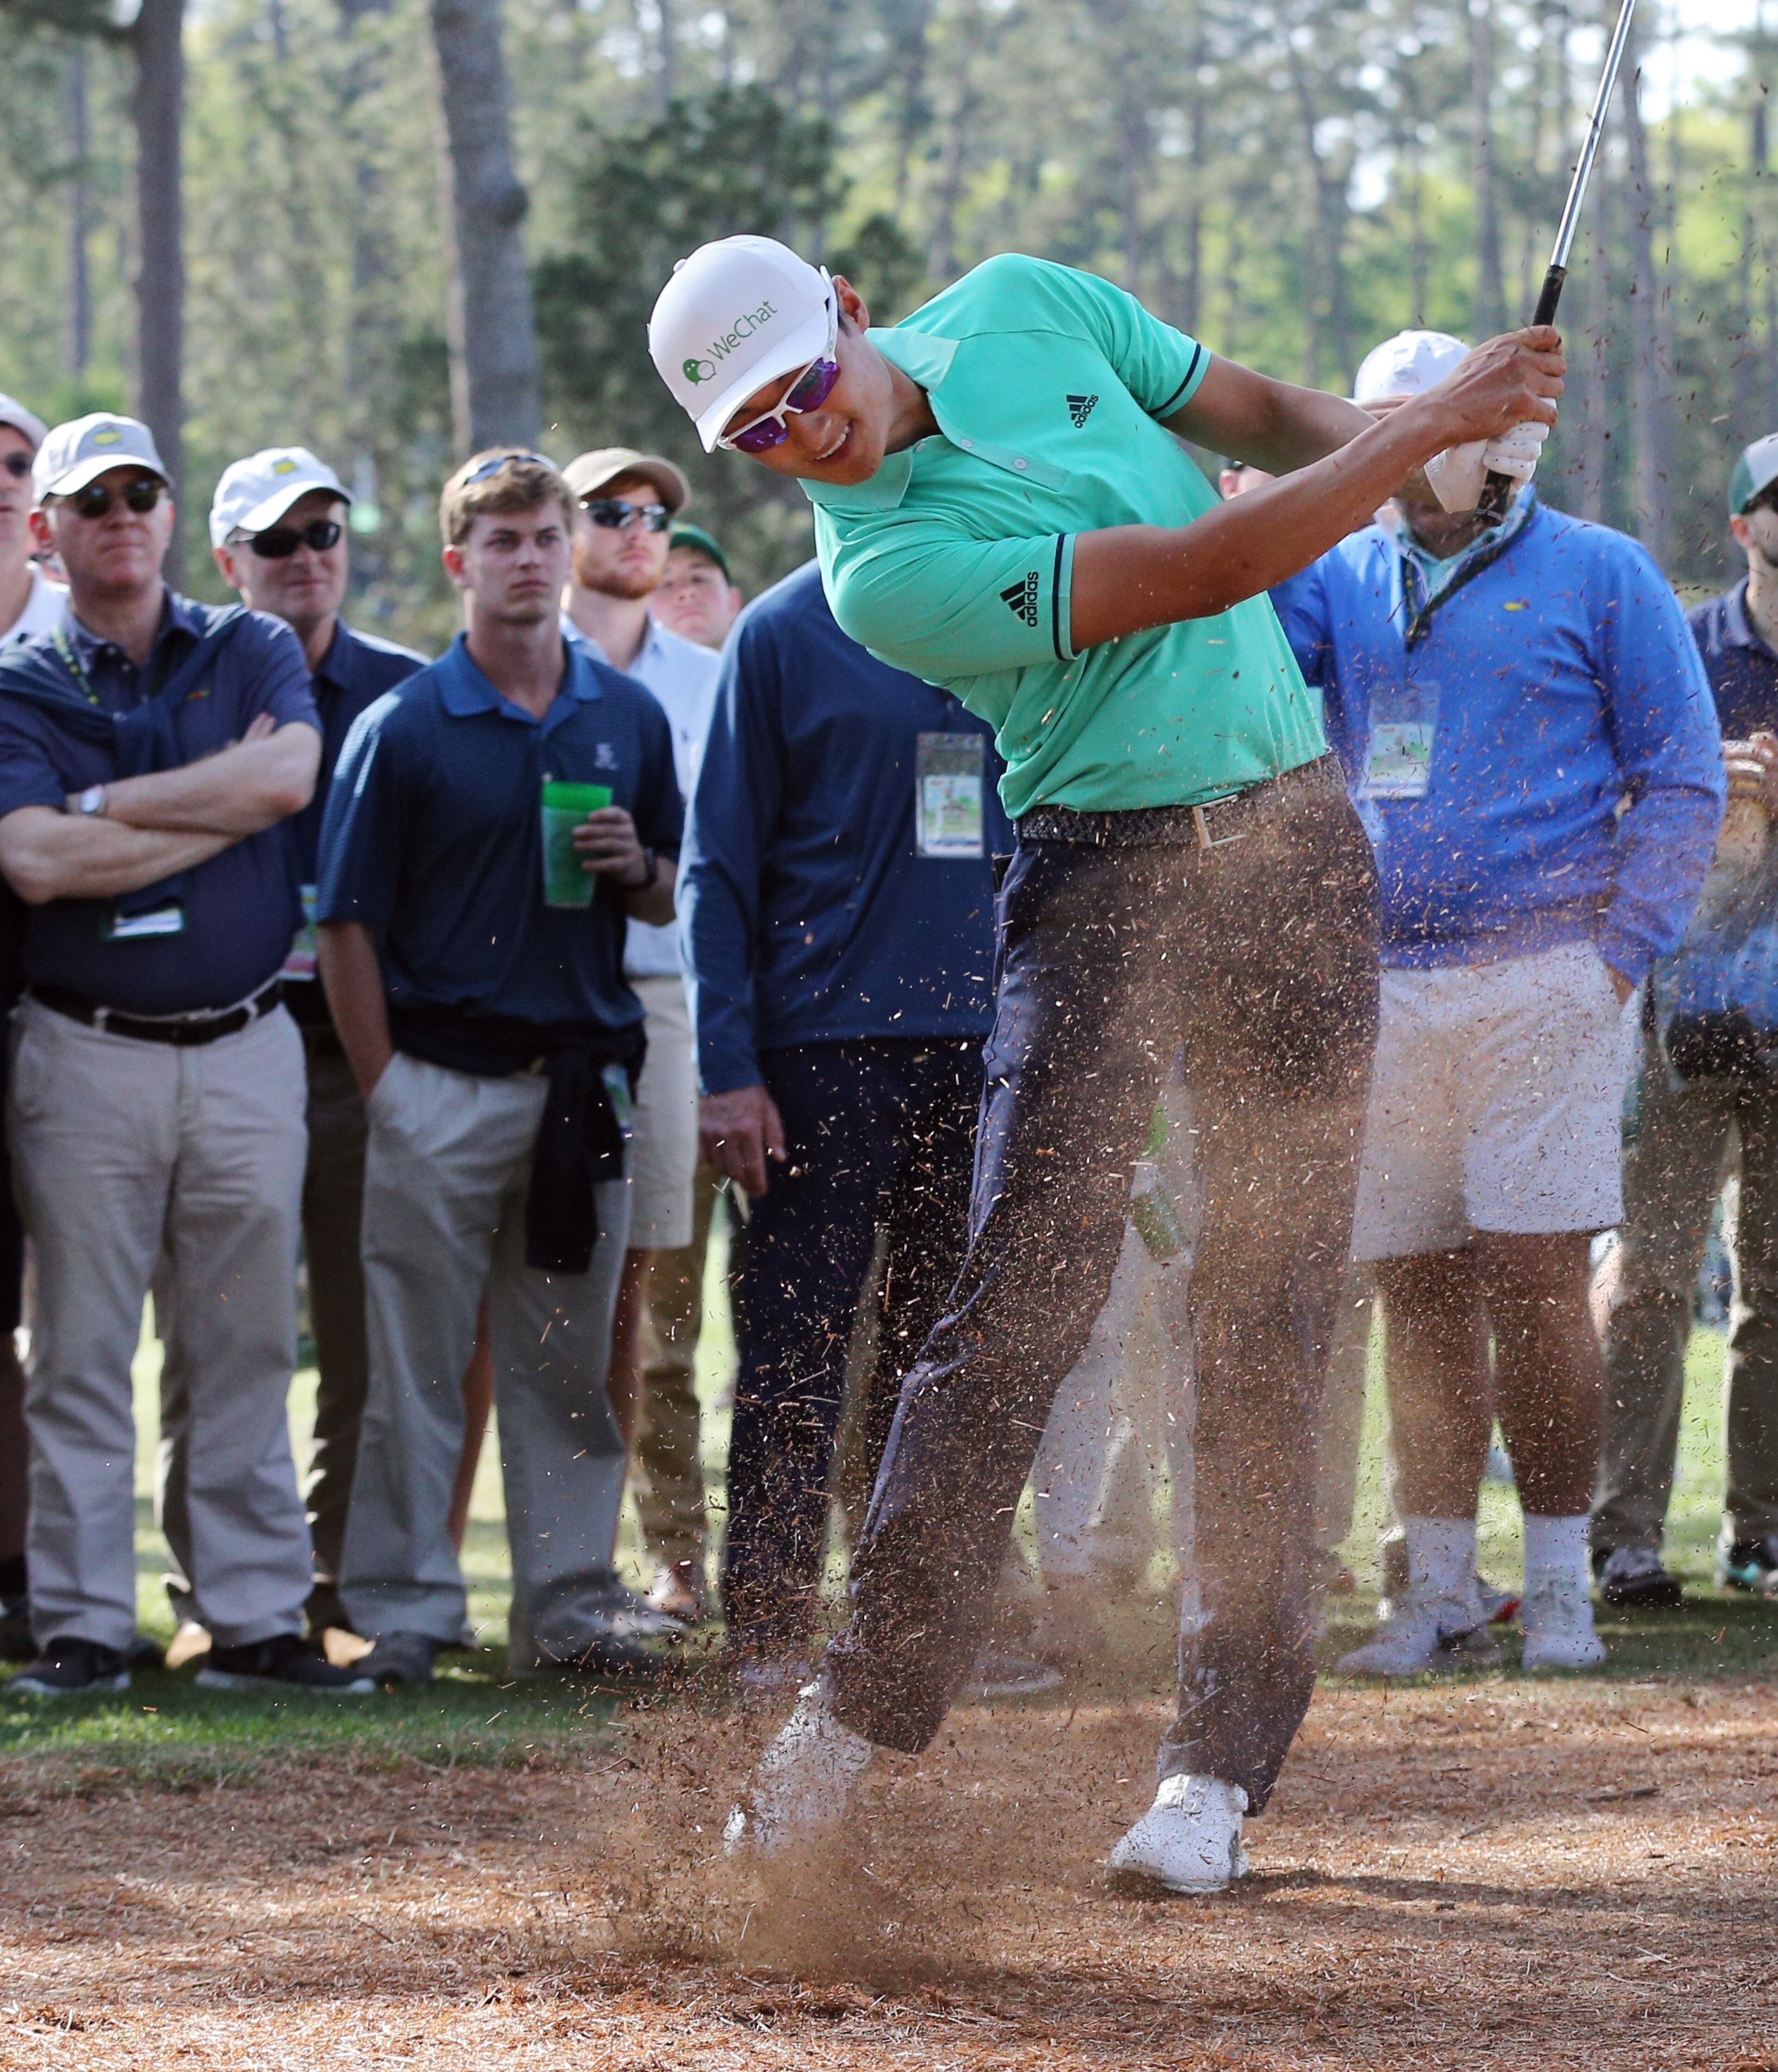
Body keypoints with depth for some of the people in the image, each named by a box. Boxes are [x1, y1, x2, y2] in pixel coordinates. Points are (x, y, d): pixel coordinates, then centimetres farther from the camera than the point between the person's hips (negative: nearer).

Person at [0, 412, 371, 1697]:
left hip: (246, 1048, 2)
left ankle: (256, 1619, 9)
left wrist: (105, 802, -9)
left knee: (248, 1350, 4)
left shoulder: (253, 652, 10)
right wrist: (221, 808, -9)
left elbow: (289, 776, -12)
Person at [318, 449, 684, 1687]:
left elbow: (672, 902, 17)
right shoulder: (404, 727, -2)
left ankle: (570, 1607, 15)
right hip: (442, 1082, -3)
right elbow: (350, 922, -3)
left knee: (570, 1365, 9)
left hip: (586, 1078, 3)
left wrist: (637, 868, -6)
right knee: (416, 1365, -1)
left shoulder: (630, 719, 9)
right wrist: (382, 1080, -8)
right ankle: (403, 1612, 4)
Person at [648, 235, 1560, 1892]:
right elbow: (1196, 574, -20)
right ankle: (869, 1700, -4)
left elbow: (1258, 415, 17)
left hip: (1294, 839, 4)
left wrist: (1401, 435, -4)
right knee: (1026, 1295, -14)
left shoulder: (1024, 307, 3)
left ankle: (1224, 1756, 5)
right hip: (1105, 873, -4)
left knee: (1268, 1319, 1)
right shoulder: (885, 570, -17)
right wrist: (1435, 425, -16)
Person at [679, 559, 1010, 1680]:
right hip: (825, 1048, -3)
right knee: (796, 1356, -3)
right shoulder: (787, 632, 1)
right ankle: (771, 1639, 2)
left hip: (987, 1047, 3)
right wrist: (727, 1069, -10)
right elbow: (722, 866, -1)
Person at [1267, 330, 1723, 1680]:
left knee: (1534, 1279, -8)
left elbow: (1681, 781, 3)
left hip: (1541, 981, -4)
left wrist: (1617, 955, -6)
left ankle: (1560, 1586, -1)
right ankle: (1440, 1591, 10)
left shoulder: (1600, 575, 5)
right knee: (1417, 1293, 4)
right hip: (1383, 988, 4)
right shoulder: (1341, 582, 15)